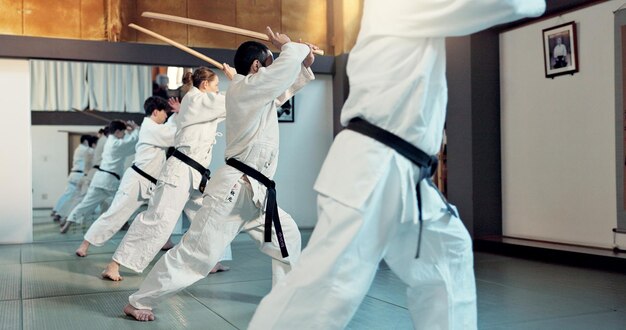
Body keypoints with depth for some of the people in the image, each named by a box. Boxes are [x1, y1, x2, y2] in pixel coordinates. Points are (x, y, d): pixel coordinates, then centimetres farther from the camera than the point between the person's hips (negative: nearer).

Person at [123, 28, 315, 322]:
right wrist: (288, 47, 8)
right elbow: (286, 65, -14)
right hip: (234, 190, -10)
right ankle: (138, 302, 4)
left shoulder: (258, 92, 16)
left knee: (287, 237, 17)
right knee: (195, 253, -7)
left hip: (255, 193, 10)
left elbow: (287, 83, 31)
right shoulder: (245, 87, -12)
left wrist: (304, 63, 14)